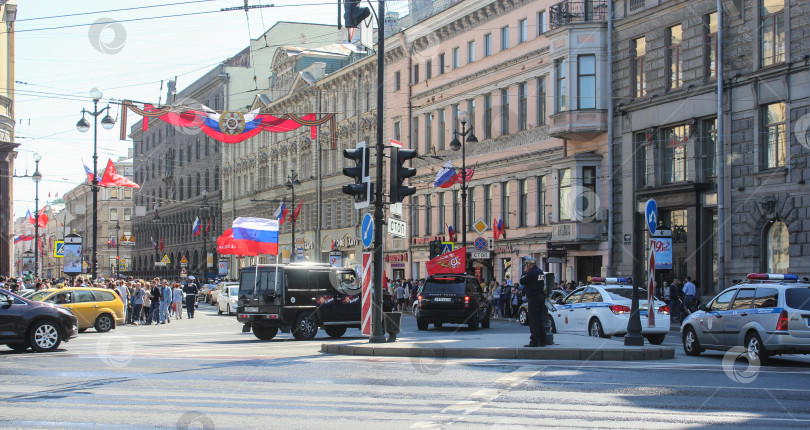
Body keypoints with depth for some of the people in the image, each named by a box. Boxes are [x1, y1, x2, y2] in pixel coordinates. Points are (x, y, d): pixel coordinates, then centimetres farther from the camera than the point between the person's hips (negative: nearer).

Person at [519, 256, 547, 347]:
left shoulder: (531, 273, -16)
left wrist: (525, 272, 2)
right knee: (540, 320, 13)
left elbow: (522, 281, -8)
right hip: (541, 297, 9)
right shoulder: (540, 272, 12)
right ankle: (542, 341, 16)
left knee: (533, 320, -7)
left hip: (534, 298, -9)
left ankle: (534, 341, -9)